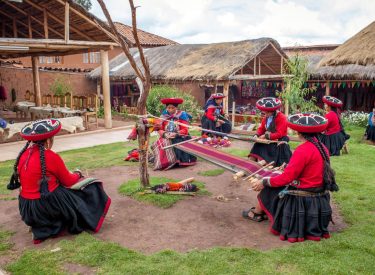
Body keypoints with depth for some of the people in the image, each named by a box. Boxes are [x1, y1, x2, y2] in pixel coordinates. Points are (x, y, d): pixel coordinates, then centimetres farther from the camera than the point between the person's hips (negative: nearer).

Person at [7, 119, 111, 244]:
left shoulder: (24, 155, 1)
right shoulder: (50, 157, -18)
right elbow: (68, 181, -7)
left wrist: (66, 174, 15)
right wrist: (77, 174, 15)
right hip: (47, 205, -7)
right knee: (90, 188, 7)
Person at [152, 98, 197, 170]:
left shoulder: (181, 115, 0)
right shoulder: (164, 116, 10)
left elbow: (185, 130, -6)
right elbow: (160, 129, 7)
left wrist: (176, 134, -22)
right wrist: (165, 134, -16)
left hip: (179, 138, -2)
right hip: (167, 138, 3)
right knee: (162, 144, -27)